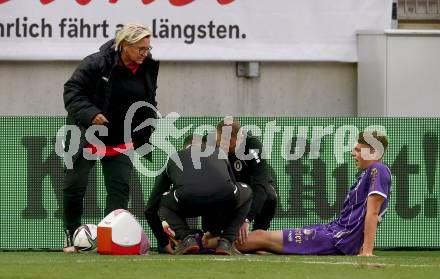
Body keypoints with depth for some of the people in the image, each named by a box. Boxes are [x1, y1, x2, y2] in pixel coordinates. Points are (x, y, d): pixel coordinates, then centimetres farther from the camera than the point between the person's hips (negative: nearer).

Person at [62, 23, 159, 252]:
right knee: (75, 186, 0)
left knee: (119, 188, -4)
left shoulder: (147, 69, 0)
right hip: (87, 136, -4)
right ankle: (71, 235, 16)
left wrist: (144, 138, 8)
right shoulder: (96, 64, -18)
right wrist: (90, 114, -30)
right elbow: (72, 91, -17)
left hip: (121, 140, 4)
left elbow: (148, 106, 13)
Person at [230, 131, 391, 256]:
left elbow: (373, 212, -17)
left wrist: (367, 251, -23)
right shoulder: (367, 174, 21)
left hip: (336, 241, -10)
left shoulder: (378, 171, -10)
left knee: (262, 237, -7)